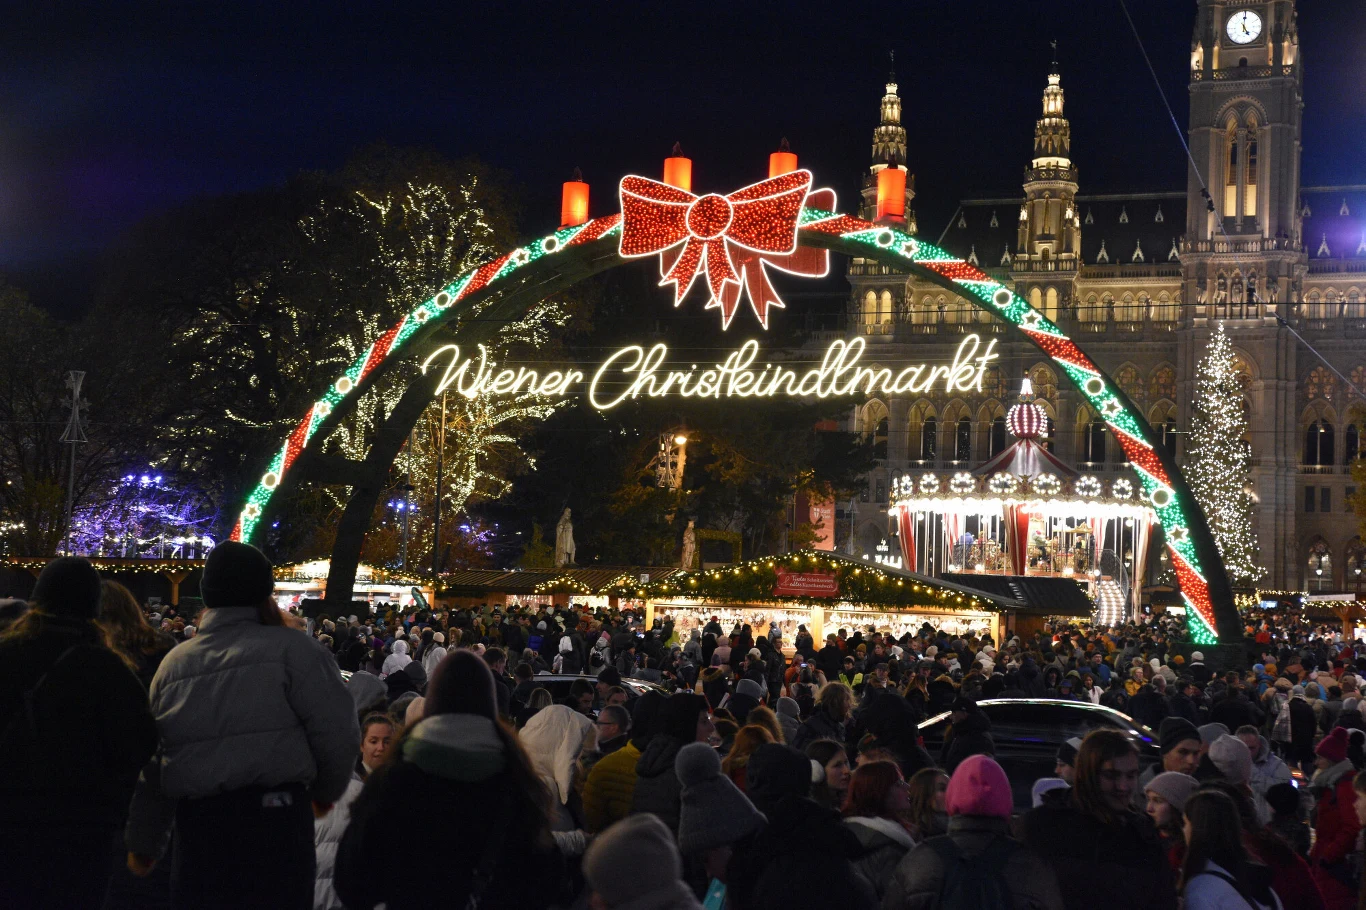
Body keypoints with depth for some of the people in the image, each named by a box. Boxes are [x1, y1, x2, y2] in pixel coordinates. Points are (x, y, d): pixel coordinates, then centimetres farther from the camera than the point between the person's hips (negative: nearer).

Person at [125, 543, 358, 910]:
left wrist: (144, 841, 27)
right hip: (274, 814, -4)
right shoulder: (290, 648, -4)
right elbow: (337, 731, -9)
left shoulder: (173, 662, 13)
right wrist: (326, 789, 11)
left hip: (197, 821, 4)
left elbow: (151, 758, 18)